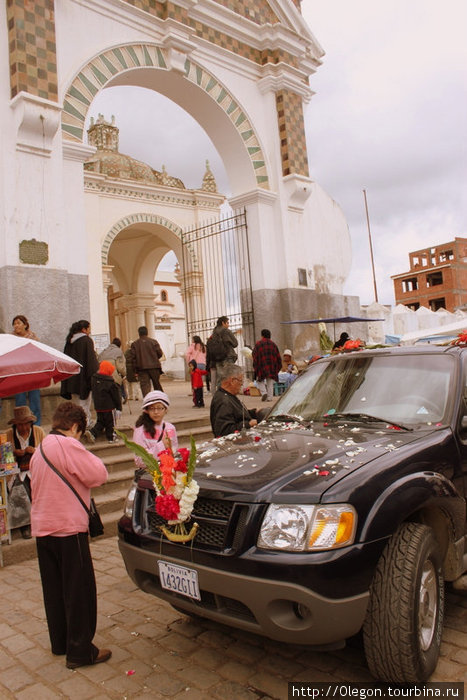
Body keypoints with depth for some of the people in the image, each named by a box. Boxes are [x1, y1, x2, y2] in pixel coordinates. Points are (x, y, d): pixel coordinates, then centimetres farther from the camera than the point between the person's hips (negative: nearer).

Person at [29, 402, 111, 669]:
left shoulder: (40, 450, 12)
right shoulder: (68, 446, -17)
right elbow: (98, 475, -17)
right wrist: (88, 457, -1)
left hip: (42, 527, 9)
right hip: (68, 528, -9)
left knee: (54, 589, 19)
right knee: (79, 591, 2)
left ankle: (59, 643, 32)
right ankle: (80, 651, 10)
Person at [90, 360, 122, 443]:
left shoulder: (93, 378, 0)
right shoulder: (110, 382, -17)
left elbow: (92, 390, 15)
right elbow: (116, 395, -11)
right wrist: (119, 407, -3)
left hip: (98, 406, 5)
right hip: (108, 406, -5)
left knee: (100, 421, 18)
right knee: (110, 422, 8)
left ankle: (93, 433, 1)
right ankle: (111, 437, 16)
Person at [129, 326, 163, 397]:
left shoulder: (134, 344, 3)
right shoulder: (153, 341, 1)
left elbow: (133, 357, -1)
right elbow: (159, 353, 0)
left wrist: (136, 367, 6)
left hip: (141, 368, -1)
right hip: (154, 367, 1)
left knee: (145, 385, -3)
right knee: (157, 384, 13)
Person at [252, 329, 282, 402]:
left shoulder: (258, 344, 2)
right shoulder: (273, 344, 12)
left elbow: (255, 357, 1)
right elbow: (278, 357, 12)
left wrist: (255, 368, 9)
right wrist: (277, 368, 16)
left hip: (262, 367, -3)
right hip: (272, 368, 3)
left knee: (260, 380, 12)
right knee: (270, 382, 9)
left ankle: (264, 392, -10)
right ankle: (269, 397, 3)